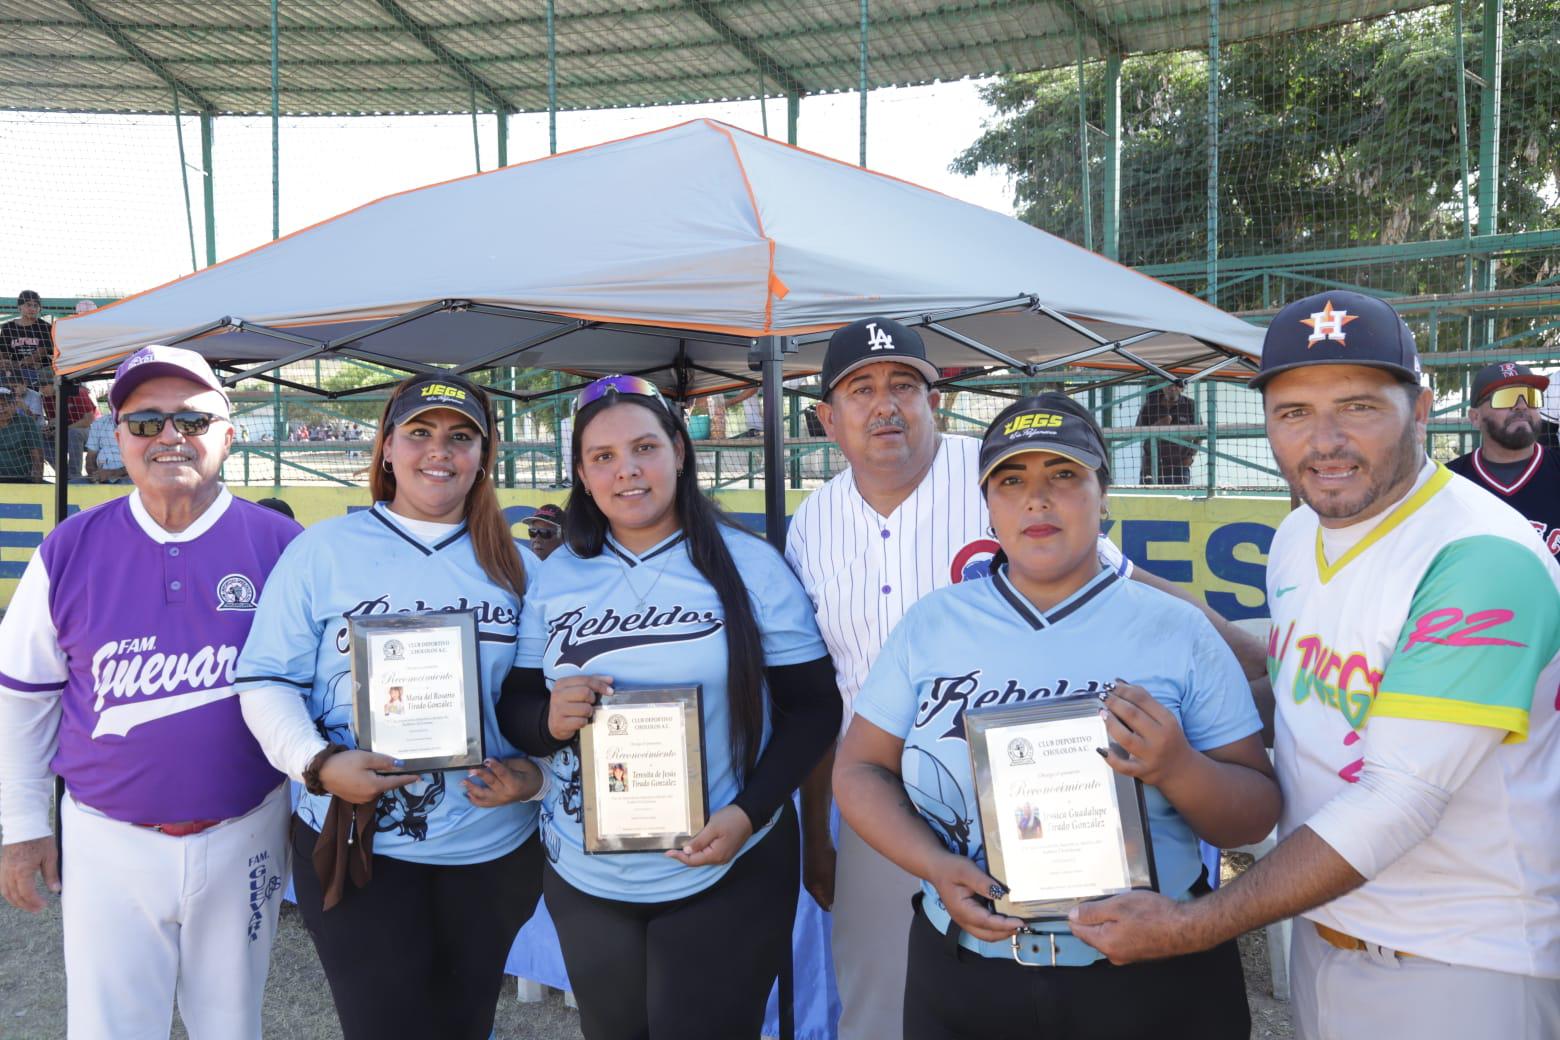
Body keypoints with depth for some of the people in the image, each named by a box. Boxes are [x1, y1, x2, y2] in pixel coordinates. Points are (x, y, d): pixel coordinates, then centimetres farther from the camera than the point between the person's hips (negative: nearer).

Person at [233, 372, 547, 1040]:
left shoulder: (515, 564, 7)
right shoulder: (324, 549, 0)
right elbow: (267, 681, -3)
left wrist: (535, 773, -10)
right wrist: (319, 763, -18)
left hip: (493, 846, 3)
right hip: (355, 841, -2)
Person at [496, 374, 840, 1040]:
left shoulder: (749, 565, -9)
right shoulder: (556, 576, 1)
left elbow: (812, 706, -6)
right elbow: (515, 706, 7)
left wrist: (749, 814, -18)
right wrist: (549, 720, -17)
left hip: (728, 877, -3)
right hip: (583, 878, 4)